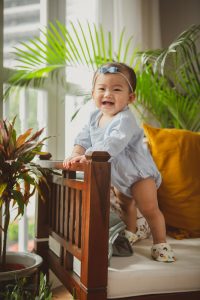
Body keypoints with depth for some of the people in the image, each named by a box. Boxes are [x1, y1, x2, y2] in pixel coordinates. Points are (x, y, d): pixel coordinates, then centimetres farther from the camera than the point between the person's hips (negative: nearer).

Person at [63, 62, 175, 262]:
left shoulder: (125, 120, -32)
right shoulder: (95, 117, -4)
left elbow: (113, 144, -47)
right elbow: (84, 138, -1)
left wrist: (88, 156, -55)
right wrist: (76, 154, -21)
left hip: (138, 172, -8)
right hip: (118, 174, 9)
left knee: (149, 209, -6)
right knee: (125, 204, 26)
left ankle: (160, 244, 12)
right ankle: (130, 233, 48)